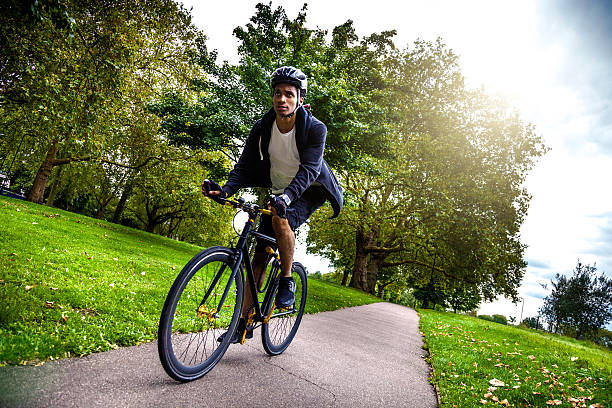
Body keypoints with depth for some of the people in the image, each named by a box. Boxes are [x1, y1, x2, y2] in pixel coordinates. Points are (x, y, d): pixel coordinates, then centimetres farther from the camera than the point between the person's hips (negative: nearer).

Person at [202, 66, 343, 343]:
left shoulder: (315, 129, -20)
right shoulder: (262, 128, -10)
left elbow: (309, 169, -31)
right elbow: (244, 166, -12)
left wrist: (286, 196, -48)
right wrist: (225, 189, -32)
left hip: (310, 191, -4)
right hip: (279, 194, 4)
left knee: (281, 218, -36)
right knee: (259, 256, -3)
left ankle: (287, 281, -12)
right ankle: (243, 322, 7)